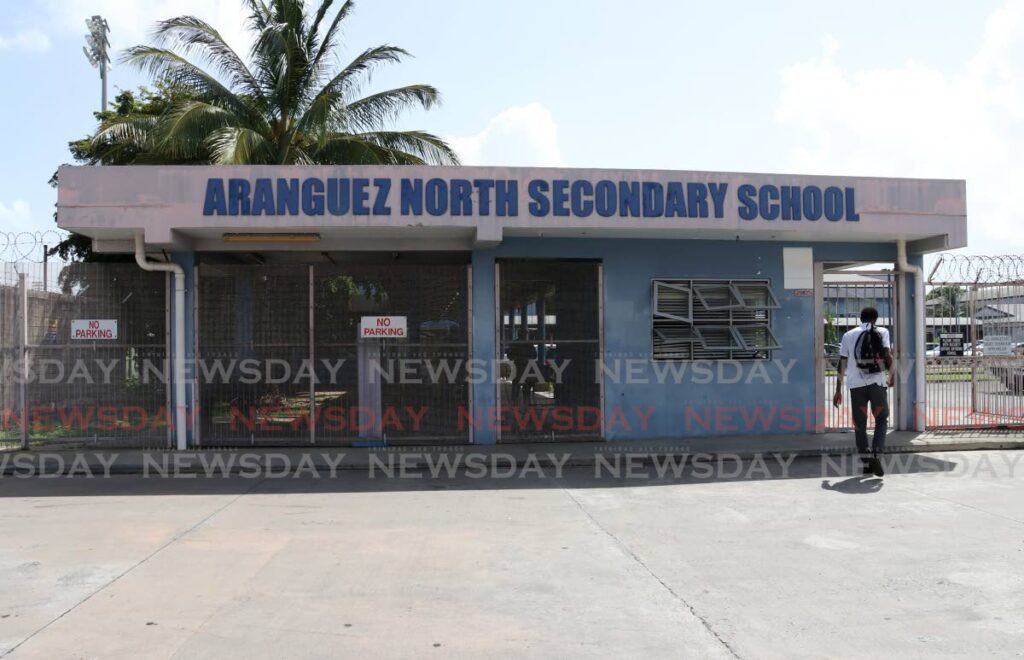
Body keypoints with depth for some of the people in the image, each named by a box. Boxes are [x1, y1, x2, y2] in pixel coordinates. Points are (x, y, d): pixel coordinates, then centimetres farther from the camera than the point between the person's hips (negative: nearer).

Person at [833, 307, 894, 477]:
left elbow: (842, 364, 7)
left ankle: (866, 463, 9)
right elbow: (887, 356, -8)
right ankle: (876, 455, -8)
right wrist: (891, 376, 9)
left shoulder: (849, 335, 10)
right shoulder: (882, 332, 5)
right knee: (881, 420, 12)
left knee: (860, 424, 10)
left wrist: (838, 390, 10)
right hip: (878, 383, -1)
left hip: (856, 385, 2)